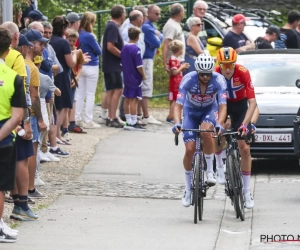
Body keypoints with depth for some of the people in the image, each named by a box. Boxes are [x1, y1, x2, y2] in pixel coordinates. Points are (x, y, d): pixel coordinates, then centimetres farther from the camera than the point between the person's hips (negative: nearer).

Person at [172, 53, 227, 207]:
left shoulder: (219, 80, -30)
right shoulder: (188, 80, -30)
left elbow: (222, 105, -34)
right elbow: (178, 105, -32)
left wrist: (219, 124, -52)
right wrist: (177, 123, -50)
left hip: (210, 110, -1)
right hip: (191, 111, 1)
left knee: (206, 131, -35)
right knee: (190, 149, -10)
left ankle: (210, 171, -18)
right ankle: (188, 189, 8)